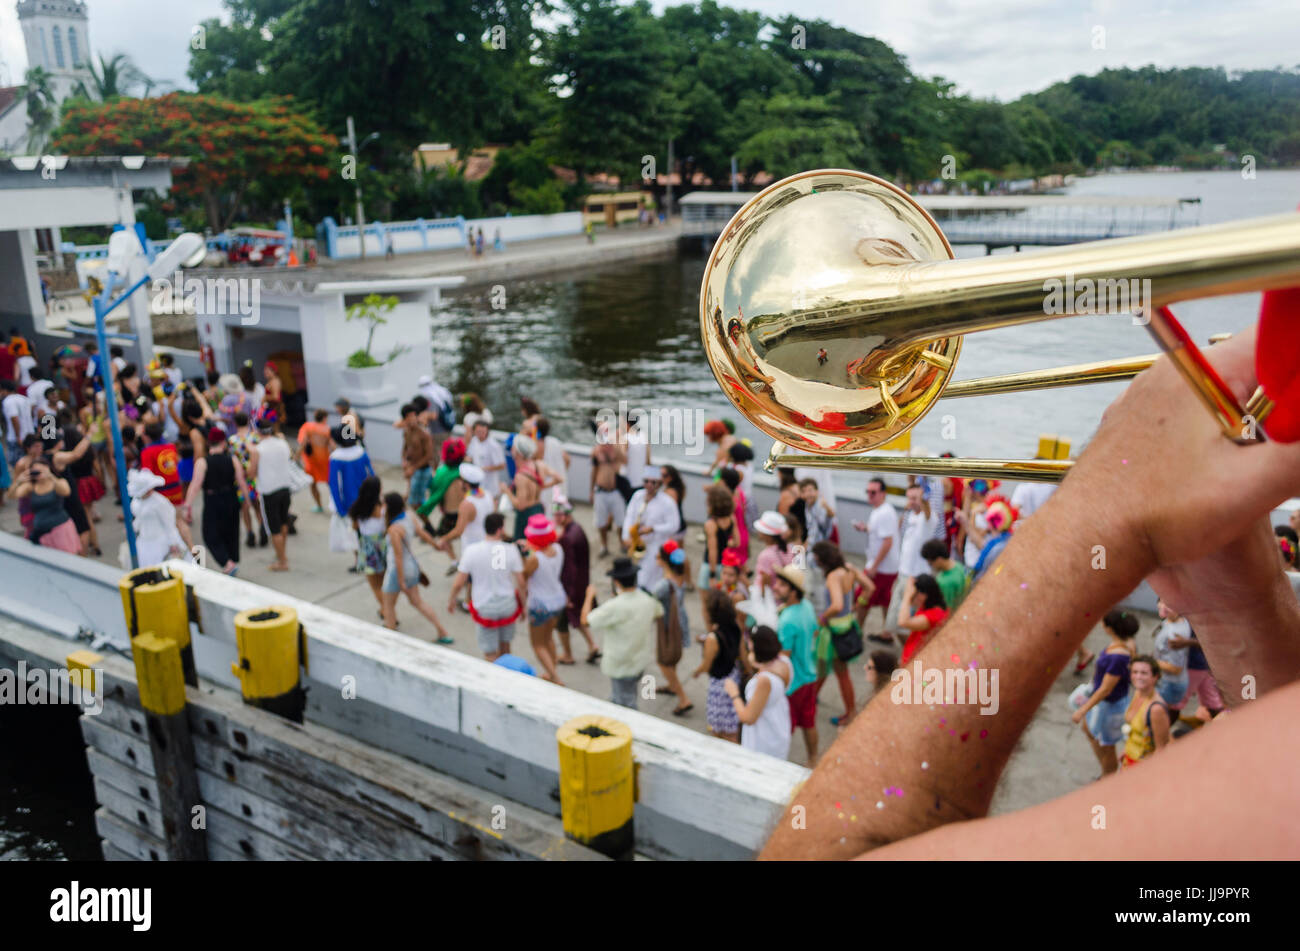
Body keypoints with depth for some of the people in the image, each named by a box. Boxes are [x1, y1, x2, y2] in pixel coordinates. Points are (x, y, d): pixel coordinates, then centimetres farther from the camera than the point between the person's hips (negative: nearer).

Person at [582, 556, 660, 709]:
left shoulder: (615, 607, -30)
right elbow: (659, 614, 13)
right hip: (641, 660, 7)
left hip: (621, 666, -7)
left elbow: (586, 620, -18)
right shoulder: (649, 600, -10)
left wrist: (589, 596, -4)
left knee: (625, 704, 8)